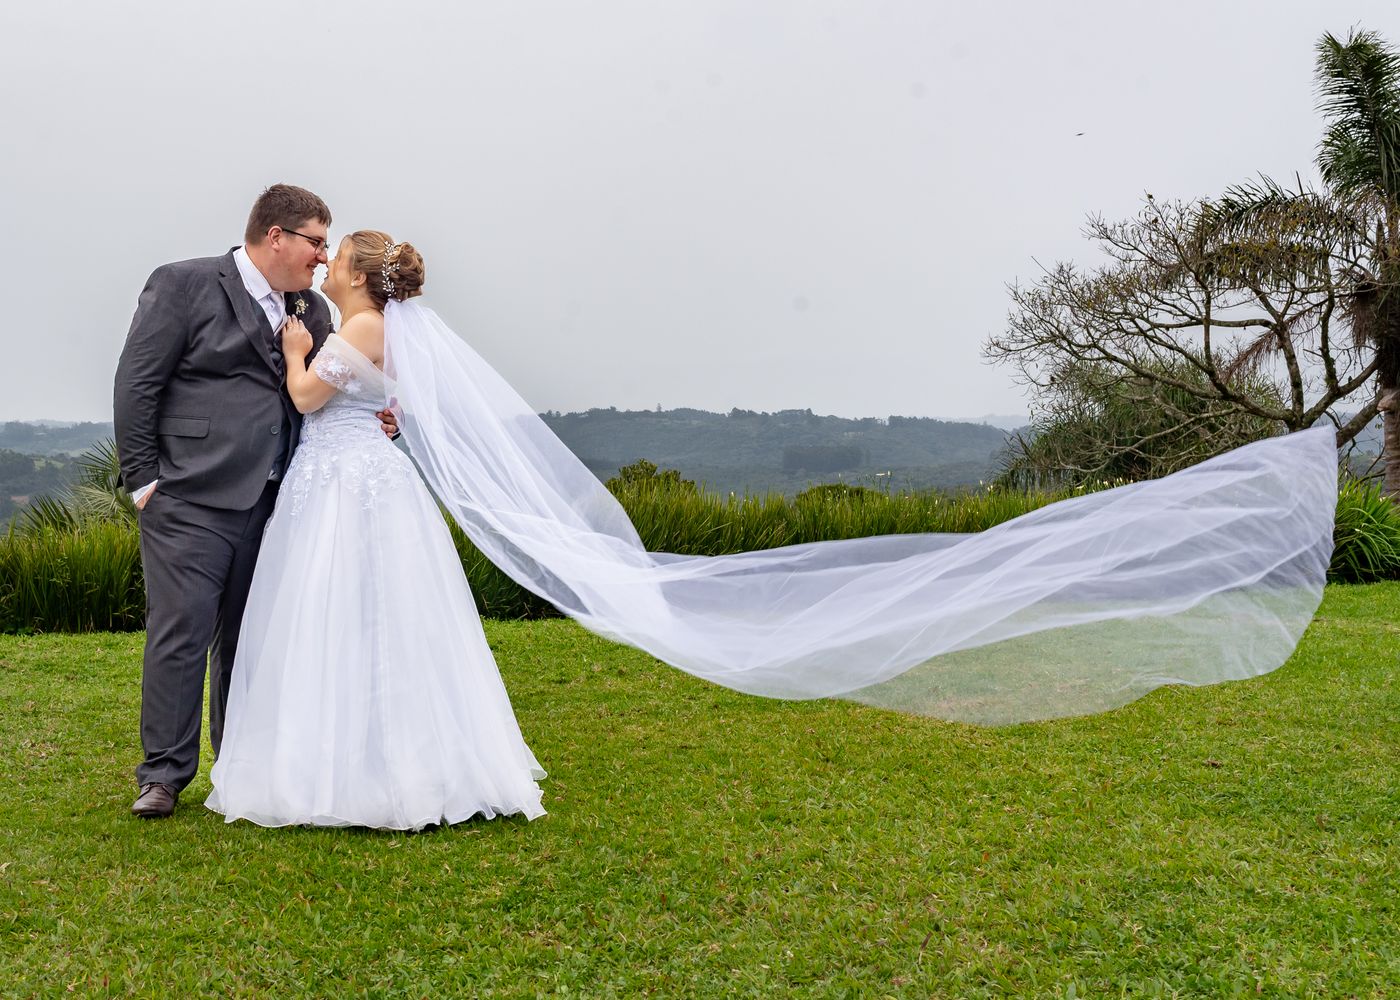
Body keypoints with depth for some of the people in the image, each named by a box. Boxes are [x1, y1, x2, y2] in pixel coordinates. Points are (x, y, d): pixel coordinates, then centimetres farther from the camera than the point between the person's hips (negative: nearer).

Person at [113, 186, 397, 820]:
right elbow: (136, 384, -4)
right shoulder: (183, 286, -2)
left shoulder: (313, 313, 15)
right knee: (180, 633, -6)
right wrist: (143, 479, -8)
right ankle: (164, 775, 6)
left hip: (269, 505, 6)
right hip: (189, 501, -5)